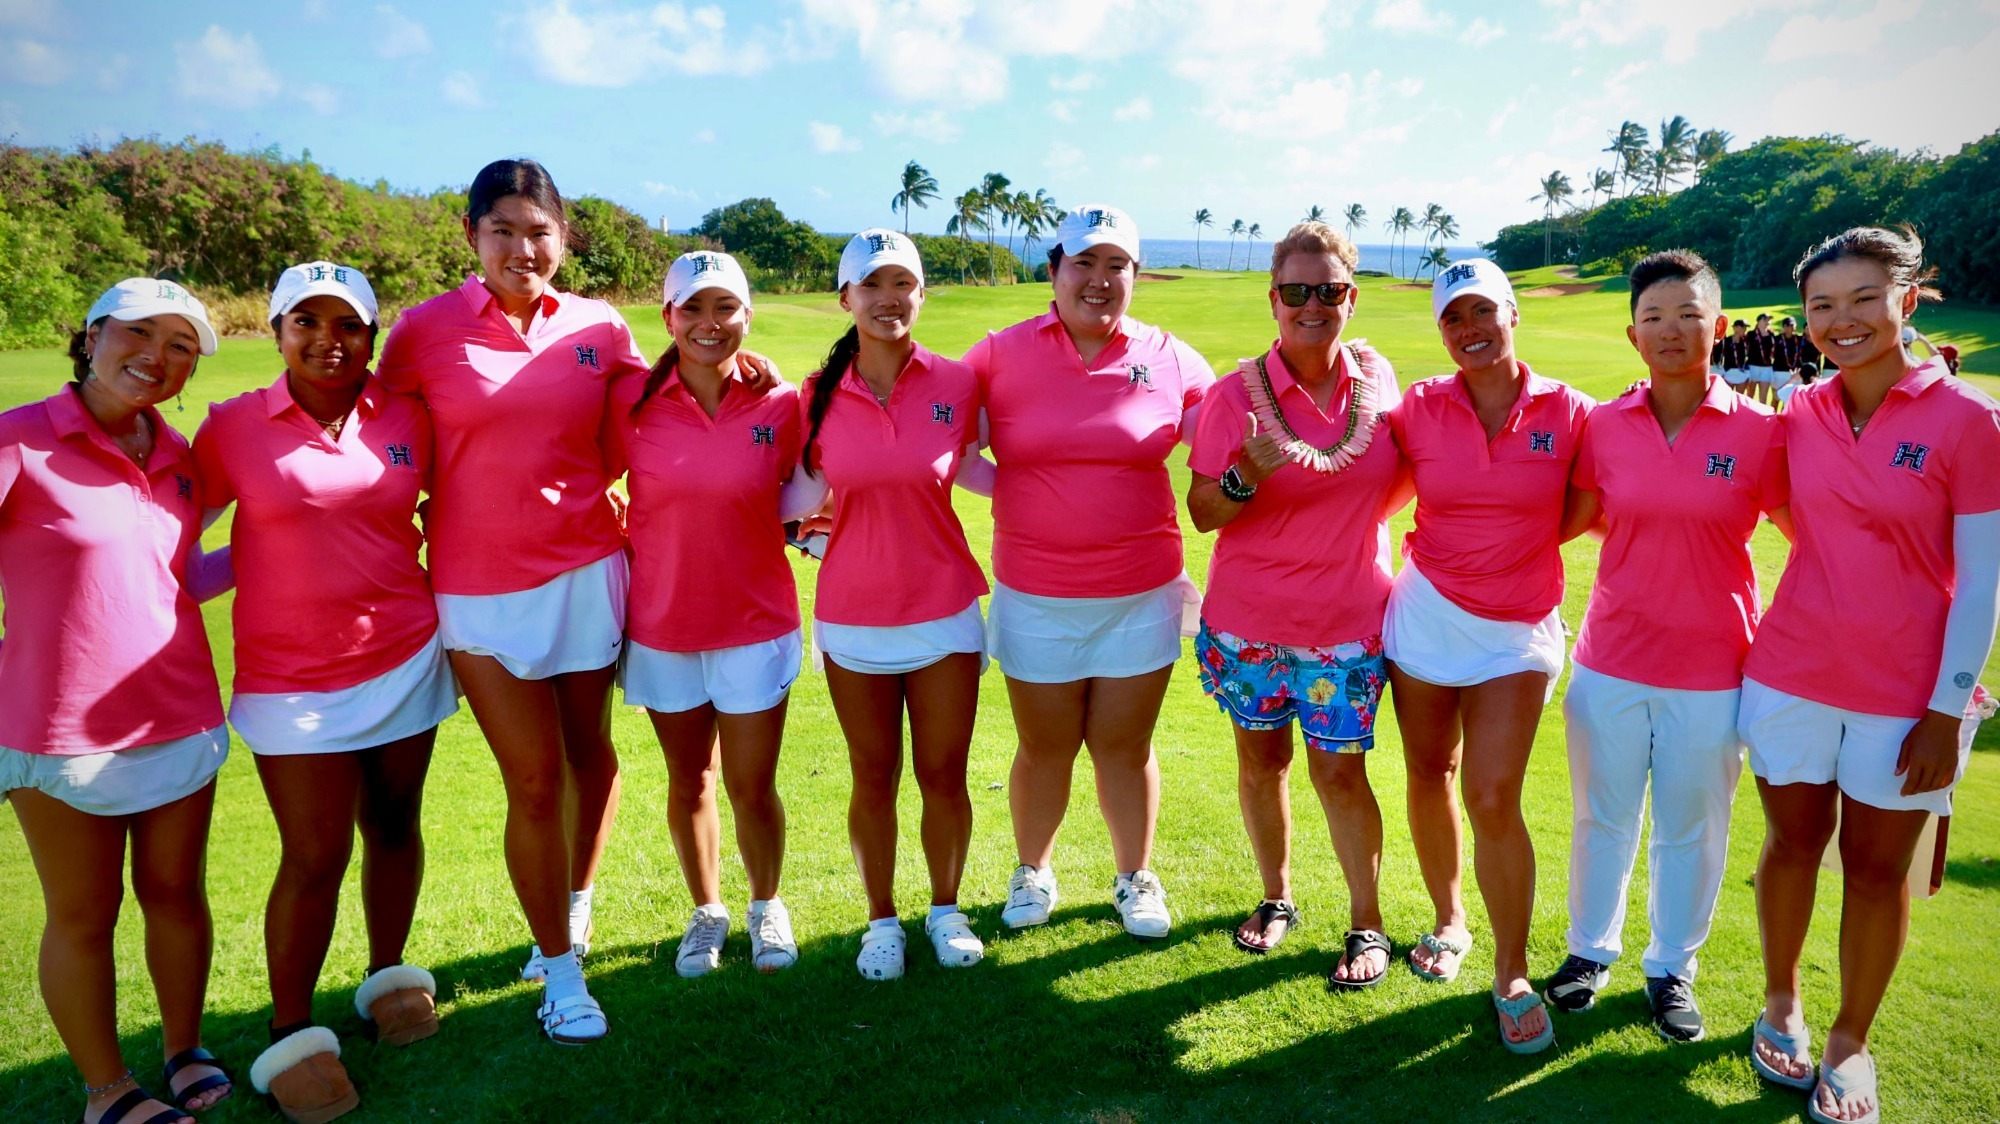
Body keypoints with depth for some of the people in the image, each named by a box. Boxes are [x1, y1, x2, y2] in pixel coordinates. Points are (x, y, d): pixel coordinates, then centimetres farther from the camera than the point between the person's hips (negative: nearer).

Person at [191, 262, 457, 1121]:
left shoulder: (406, 418, 0)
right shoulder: (233, 426, -5)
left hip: (406, 657, 3)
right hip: (293, 678, -2)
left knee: (393, 824, 14)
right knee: (315, 857, 0)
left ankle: (388, 975, 36)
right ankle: (290, 1034, 19)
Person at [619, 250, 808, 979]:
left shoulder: (780, 404, -7)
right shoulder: (634, 406, -8)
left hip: (755, 622, -1)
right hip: (662, 624, 1)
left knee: (753, 788, 6)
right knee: (688, 783, 15)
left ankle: (767, 905, 34)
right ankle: (706, 911, 38)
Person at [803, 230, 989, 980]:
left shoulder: (957, 384, -6)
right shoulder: (819, 397, -3)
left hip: (944, 611, 0)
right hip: (852, 615, 1)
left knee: (944, 774, 9)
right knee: (873, 777, 12)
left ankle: (946, 910, 32)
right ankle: (881, 919, 31)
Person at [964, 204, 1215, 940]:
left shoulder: (1169, 361, -1)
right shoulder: (1001, 355, -3)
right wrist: (1017, 492, -11)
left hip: (1142, 595, 1)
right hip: (1035, 596, 0)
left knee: (1125, 746, 13)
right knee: (1045, 749, 13)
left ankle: (1135, 878, 36)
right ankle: (1032, 872, 38)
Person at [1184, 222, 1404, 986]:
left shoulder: (1377, 375, -1)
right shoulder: (1237, 393, -10)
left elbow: (1399, 476, 15)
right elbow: (1202, 513, -9)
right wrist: (1247, 475, -27)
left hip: (1349, 619, 1)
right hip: (1250, 617, 0)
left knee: (1340, 768, 4)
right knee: (1262, 758, 13)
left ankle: (1366, 925, 23)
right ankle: (1276, 897, 35)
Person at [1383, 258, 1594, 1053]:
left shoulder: (1566, 411, -6)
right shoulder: (1419, 408, -4)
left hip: (1517, 631, -2)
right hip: (1426, 615, 2)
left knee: (1493, 799, -7)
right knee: (1430, 778, 13)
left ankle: (1512, 977, 10)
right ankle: (1448, 921, 36)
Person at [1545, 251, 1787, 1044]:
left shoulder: (1759, 430, -8)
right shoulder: (1604, 426, -3)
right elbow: (1569, 522, 3)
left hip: (1709, 671, -1)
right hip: (1612, 661, 1)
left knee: (1691, 828, 14)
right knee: (1602, 816, 16)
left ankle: (1672, 968, 35)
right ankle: (1591, 950, 37)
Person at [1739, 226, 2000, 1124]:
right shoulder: (1800, 415, 0)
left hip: (1906, 695, -2)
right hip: (1791, 676, 3)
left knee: (1878, 868, 11)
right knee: (1792, 844, 15)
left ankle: (1850, 1043, 29)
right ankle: (1781, 1004, 35)